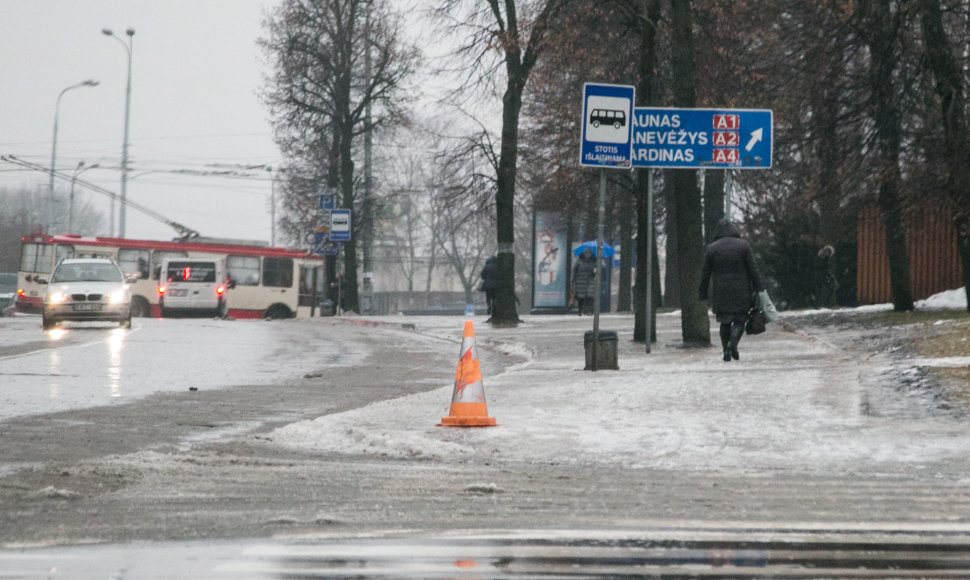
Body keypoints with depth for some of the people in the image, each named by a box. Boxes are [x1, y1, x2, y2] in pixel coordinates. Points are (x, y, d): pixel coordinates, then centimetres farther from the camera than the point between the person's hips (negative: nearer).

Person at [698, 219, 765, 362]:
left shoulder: (711, 248, 0)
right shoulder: (743, 245, -1)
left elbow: (706, 274, 1)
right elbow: (752, 269, -4)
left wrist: (703, 294, 8)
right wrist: (758, 287, 1)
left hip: (721, 292, 1)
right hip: (741, 291, -1)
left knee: (725, 323, 11)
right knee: (739, 321, 7)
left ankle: (726, 353, 1)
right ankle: (733, 342, -21)